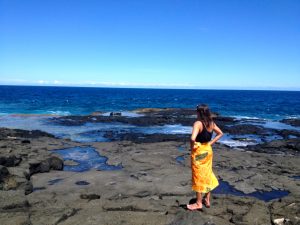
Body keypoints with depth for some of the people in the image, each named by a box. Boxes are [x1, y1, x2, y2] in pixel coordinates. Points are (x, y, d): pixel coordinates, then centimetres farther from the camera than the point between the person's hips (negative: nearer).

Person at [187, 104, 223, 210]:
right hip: (208, 150, 7)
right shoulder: (211, 123, 1)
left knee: (198, 177, 5)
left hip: (198, 152, -7)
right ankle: (207, 200, 31)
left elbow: (192, 138, -35)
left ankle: (198, 203, 17)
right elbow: (220, 133, 15)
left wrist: (192, 147, -16)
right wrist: (211, 143, 10)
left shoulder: (198, 123, -21)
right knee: (207, 175, 18)